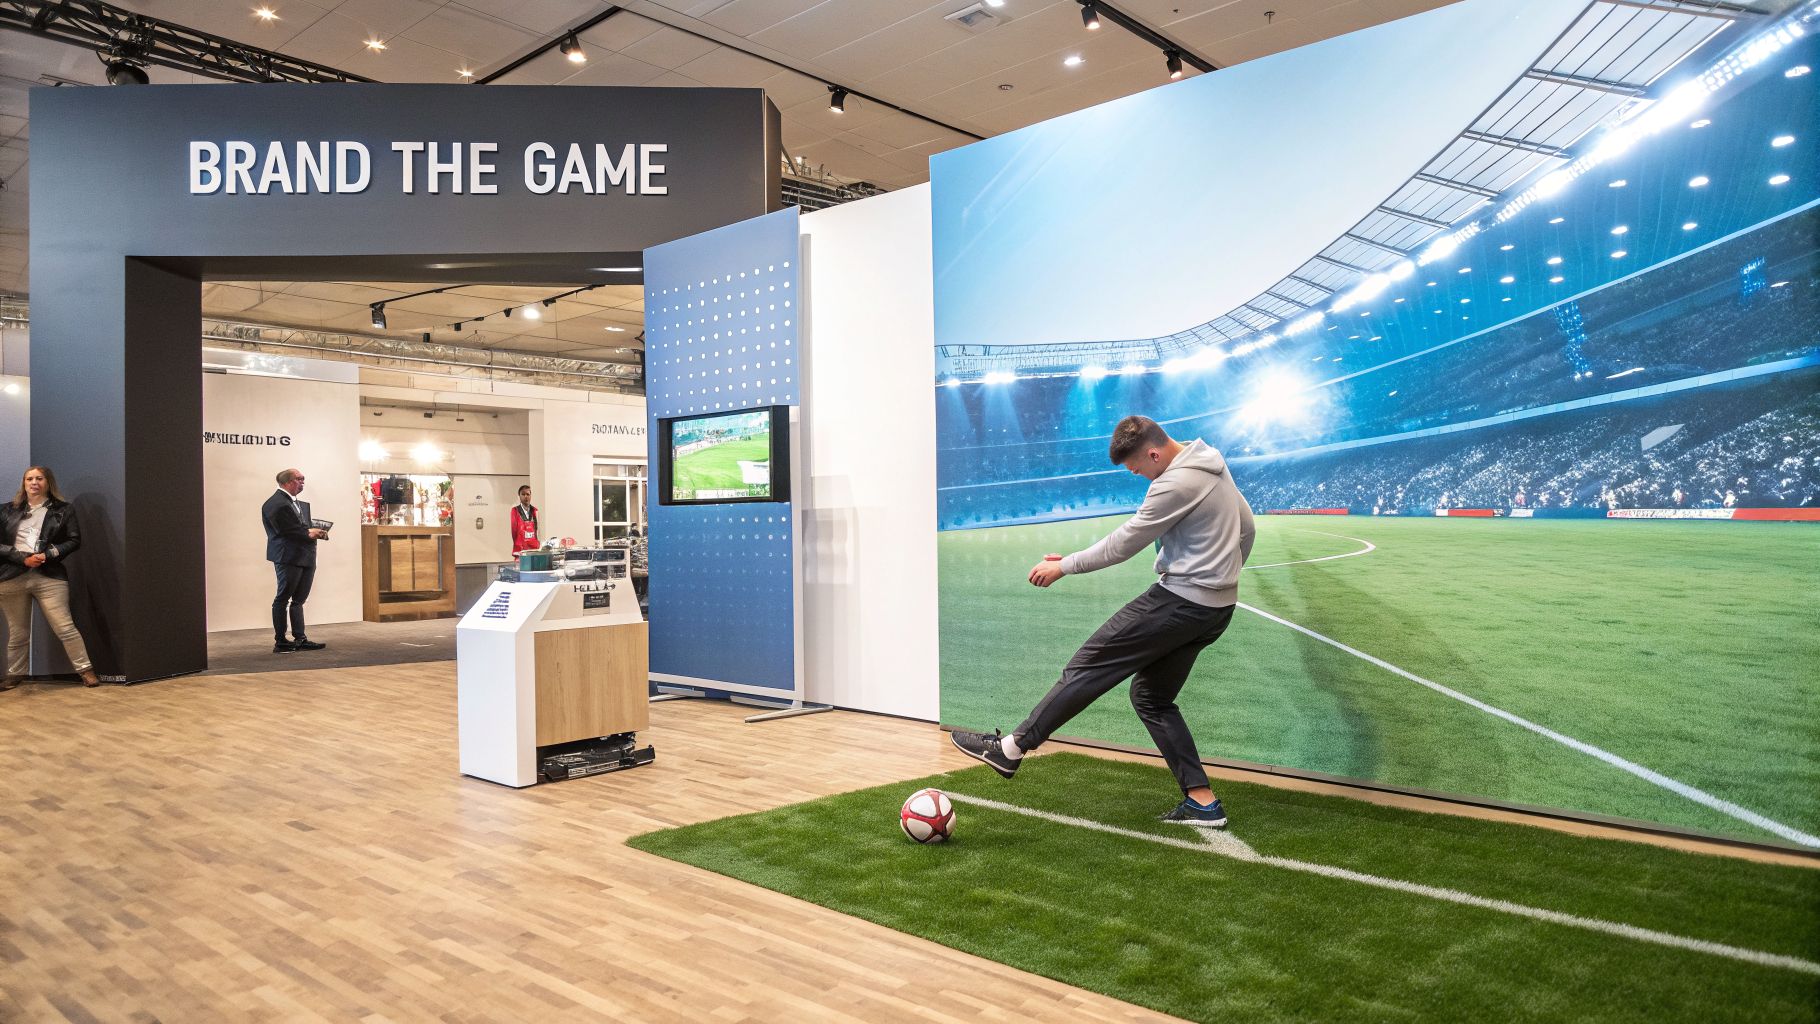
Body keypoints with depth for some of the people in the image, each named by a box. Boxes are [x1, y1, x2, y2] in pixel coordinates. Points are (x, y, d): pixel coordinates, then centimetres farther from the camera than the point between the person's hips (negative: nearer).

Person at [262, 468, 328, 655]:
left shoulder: (300, 504, 19)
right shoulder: (275, 504, -10)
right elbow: (285, 529, -17)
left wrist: (315, 531, -1)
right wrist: (308, 533, -13)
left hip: (305, 557, 9)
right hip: (289, 557, -9)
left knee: (298, 600, 13)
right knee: (282, 599, 0)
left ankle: (300, 639, 18)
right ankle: (280, 642, 6)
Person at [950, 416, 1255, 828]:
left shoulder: (1176, 483, -18)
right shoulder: (1214, 465, 13)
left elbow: (1123, 543, -14)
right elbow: (1247, 528, 22)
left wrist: (1065, 566, -5)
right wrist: (1225, 576, 29)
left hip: (1181, 600, -10)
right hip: (1217, 608, 10)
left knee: (1090, 664, -7)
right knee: (1151, 697, 14)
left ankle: (1011, 748, -4)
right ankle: (1203, 801, 12)